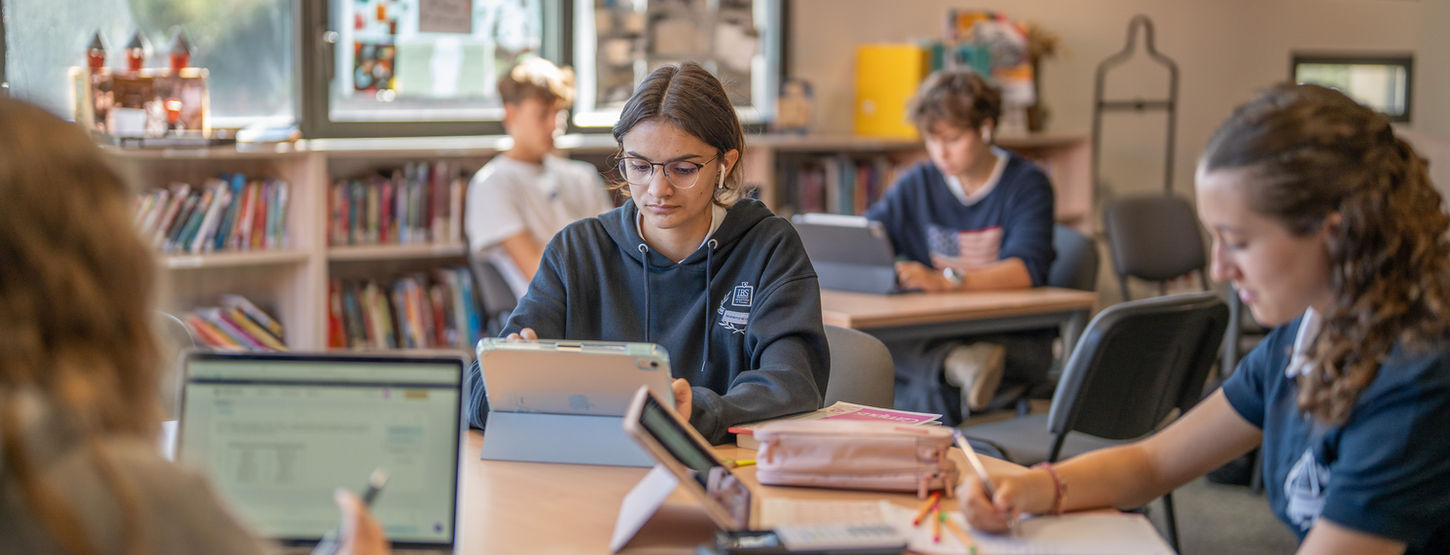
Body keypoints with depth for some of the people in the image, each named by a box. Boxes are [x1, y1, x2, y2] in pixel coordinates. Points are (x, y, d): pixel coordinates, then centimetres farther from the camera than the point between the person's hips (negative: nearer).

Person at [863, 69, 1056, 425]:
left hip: (1014, 339, -5)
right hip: (934, 337, 5)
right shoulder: (918, 185, 14)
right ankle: (960, 364, -44)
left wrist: (946, 281, -37)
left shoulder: (1027, 184, -2)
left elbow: (1026, 271, -19)